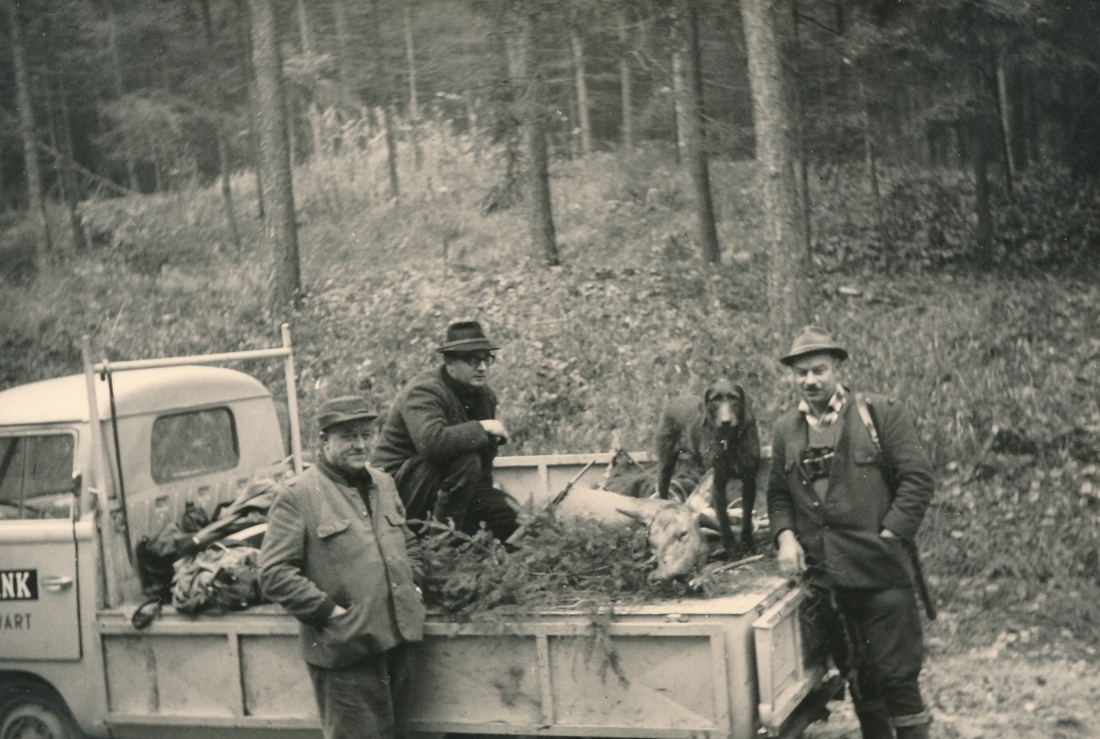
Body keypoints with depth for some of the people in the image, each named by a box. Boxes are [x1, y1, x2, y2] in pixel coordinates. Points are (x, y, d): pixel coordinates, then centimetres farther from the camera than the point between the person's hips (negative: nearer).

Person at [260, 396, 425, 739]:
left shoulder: (383, 483, 15)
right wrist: (326, 610, -17)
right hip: (344, 650, -7)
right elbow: (274, 573, -14)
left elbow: (408, 542, 28)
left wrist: (413, 583, 12)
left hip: (395, 643, 7)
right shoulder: (296, 495, -9)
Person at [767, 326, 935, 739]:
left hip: (881, 571, -4)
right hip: (823, 577, 4)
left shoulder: (881, 414, -2)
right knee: (857, 676, 14)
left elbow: (917, 478, -6)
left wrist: (889, 537, -12)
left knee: (897, 675, -2)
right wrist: (785, 536, -2)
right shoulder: (786, 431, 10)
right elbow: (778, 494, 16)